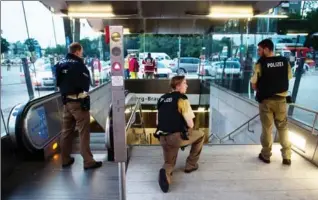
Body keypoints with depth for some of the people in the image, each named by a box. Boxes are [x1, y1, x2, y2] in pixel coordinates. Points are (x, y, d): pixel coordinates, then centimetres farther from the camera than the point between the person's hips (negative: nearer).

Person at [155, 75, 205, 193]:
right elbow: (190, 124, -10)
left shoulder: (162, 99, 12)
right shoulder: (182, 99, -9)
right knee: (200, 135, 21)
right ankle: (191, 165, 28)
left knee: (169, 163, 26)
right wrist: (185, 131, 12)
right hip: (177, 137, -6)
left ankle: (165, 173, -11)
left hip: (163, 138, 6)